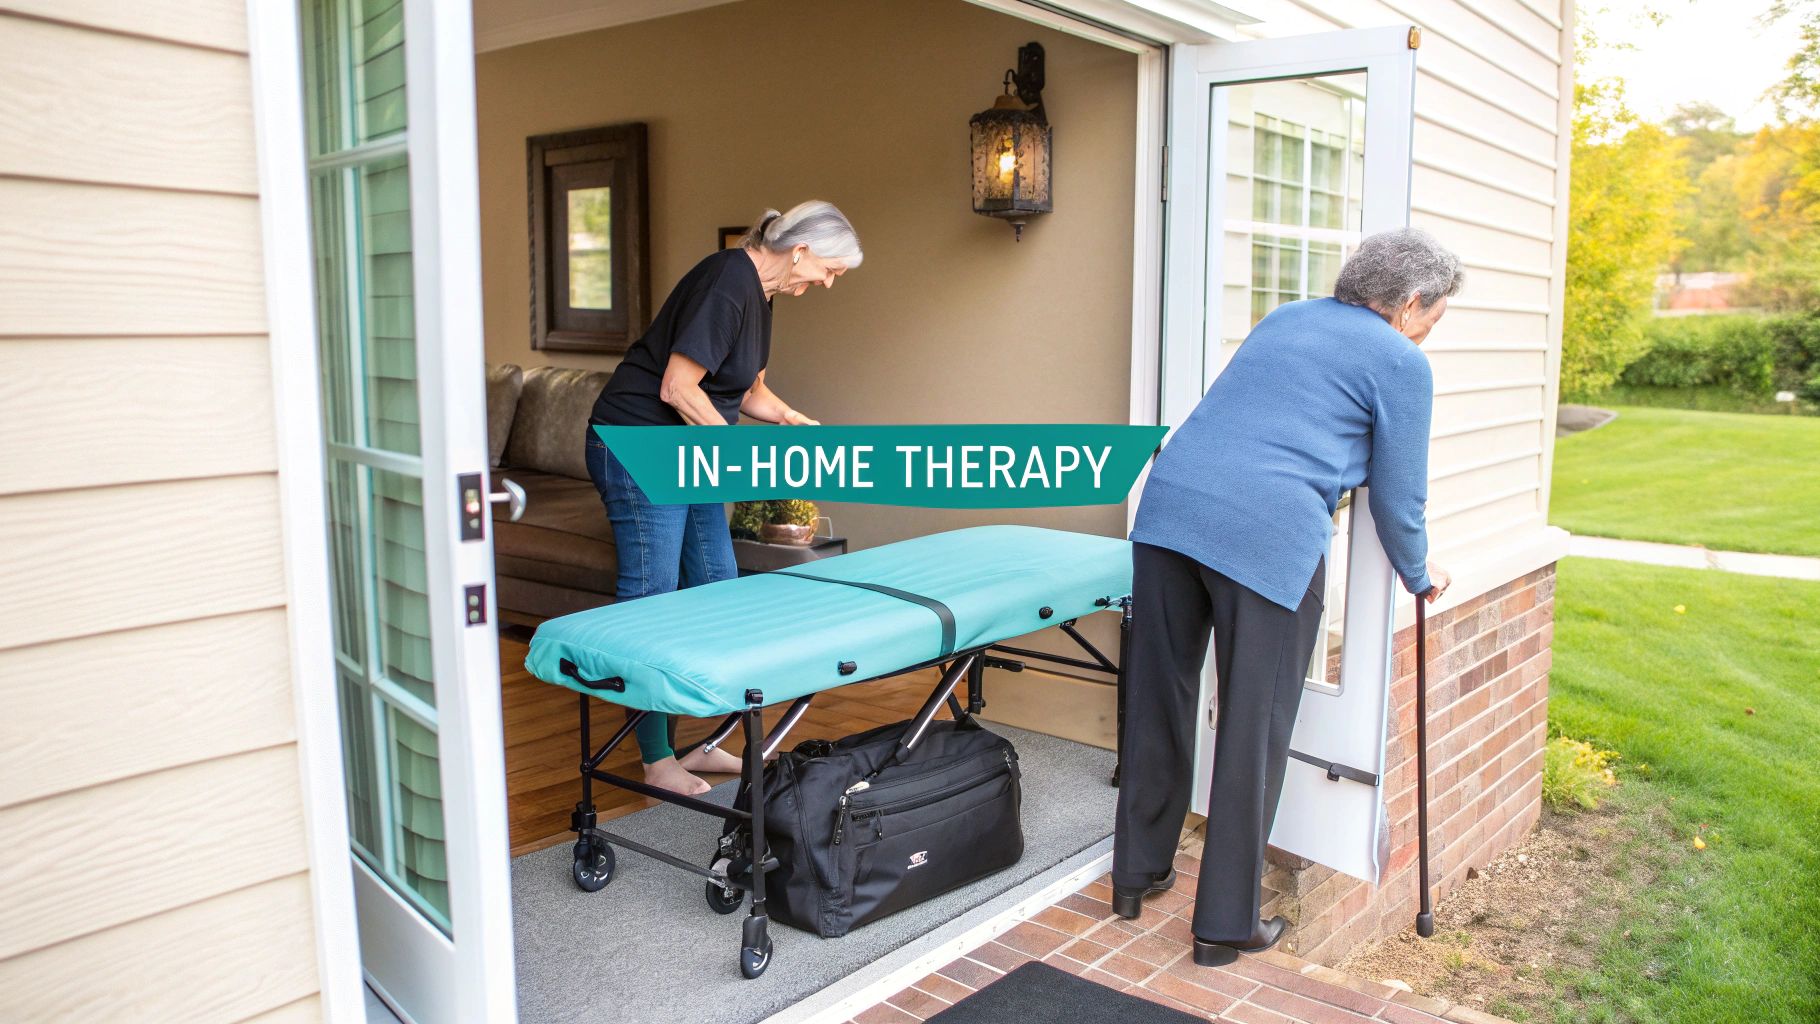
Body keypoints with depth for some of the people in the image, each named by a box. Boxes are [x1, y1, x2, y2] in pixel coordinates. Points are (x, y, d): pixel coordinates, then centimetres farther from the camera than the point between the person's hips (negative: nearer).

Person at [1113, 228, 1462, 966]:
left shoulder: (1283, 319, 26)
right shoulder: (1401, 363, 7)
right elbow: (1397, 497, 9)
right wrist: (1418, 576, 27)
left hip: (1168, 506, 7)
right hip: (1271, 536, -6)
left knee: (1158, 703, 16)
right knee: (1252, 731, 5)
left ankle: (1137, 874, 31)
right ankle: (1226, 924, 17)